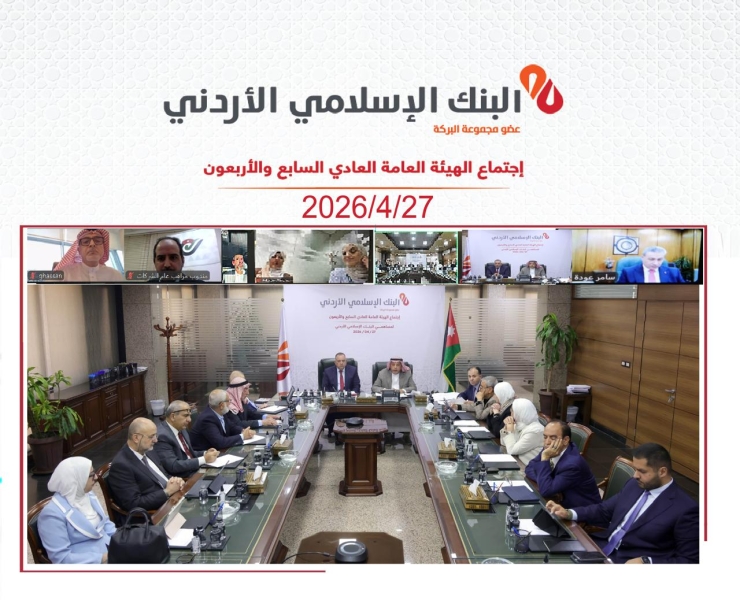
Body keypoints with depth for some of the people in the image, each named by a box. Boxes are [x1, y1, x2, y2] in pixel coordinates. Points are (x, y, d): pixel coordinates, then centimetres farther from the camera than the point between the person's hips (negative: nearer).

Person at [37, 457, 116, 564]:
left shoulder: (88, 494, 5)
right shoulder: (53, 513, -16)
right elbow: (61, 558, -17)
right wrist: (101, 558, -19)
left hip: (110, 548, 7)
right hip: (86, 563, -7)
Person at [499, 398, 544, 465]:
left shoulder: (534, 431, -22)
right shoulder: (521, 424, 4)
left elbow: (512, 451, -20)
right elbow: (504, 443, 13)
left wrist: (510, 430, -11)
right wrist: (506, 427, -2)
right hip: (519, 462, 8)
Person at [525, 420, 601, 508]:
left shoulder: (572, 464, -29)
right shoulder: (552, 447, -9)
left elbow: (545, 491, -29)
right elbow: (530, 468, 0)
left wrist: (545, 458, -32)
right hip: (563, 501, 6)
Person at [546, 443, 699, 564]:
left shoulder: (685, 510, -11)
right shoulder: (635, 484, 9)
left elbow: (689, 559, -10)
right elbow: (605, 511, 18)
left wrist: (647, 561, -21)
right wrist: (569, 513, 2)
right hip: (601, 548, 7)